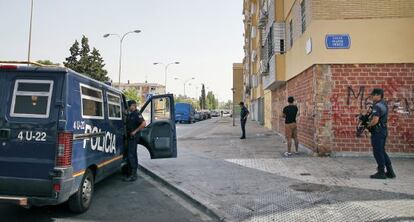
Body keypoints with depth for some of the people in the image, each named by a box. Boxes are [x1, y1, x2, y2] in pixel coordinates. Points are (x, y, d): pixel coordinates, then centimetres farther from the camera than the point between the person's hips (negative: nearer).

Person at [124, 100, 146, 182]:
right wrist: (128, 132, 12)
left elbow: (144, 124, -26)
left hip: (133, 137, -10)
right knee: (133, 155, 15)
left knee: (131, 155, -11)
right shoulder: (130, 114, 14)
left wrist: (135, 131, -22)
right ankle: (134, 173, 25)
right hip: (130, 137, 10)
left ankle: (133, 175, -8)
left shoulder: (137, 114, -14)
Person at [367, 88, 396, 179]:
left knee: (378, 152, -1)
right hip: (384, 130, 10)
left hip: (377, 132, -10)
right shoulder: (384, 105, 14)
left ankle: (381, 172, 6)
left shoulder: (377, 106, -18)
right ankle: (390, 172, 21)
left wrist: (369, 126, -7)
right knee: (382, 151, 17)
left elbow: (375, 120, -26)